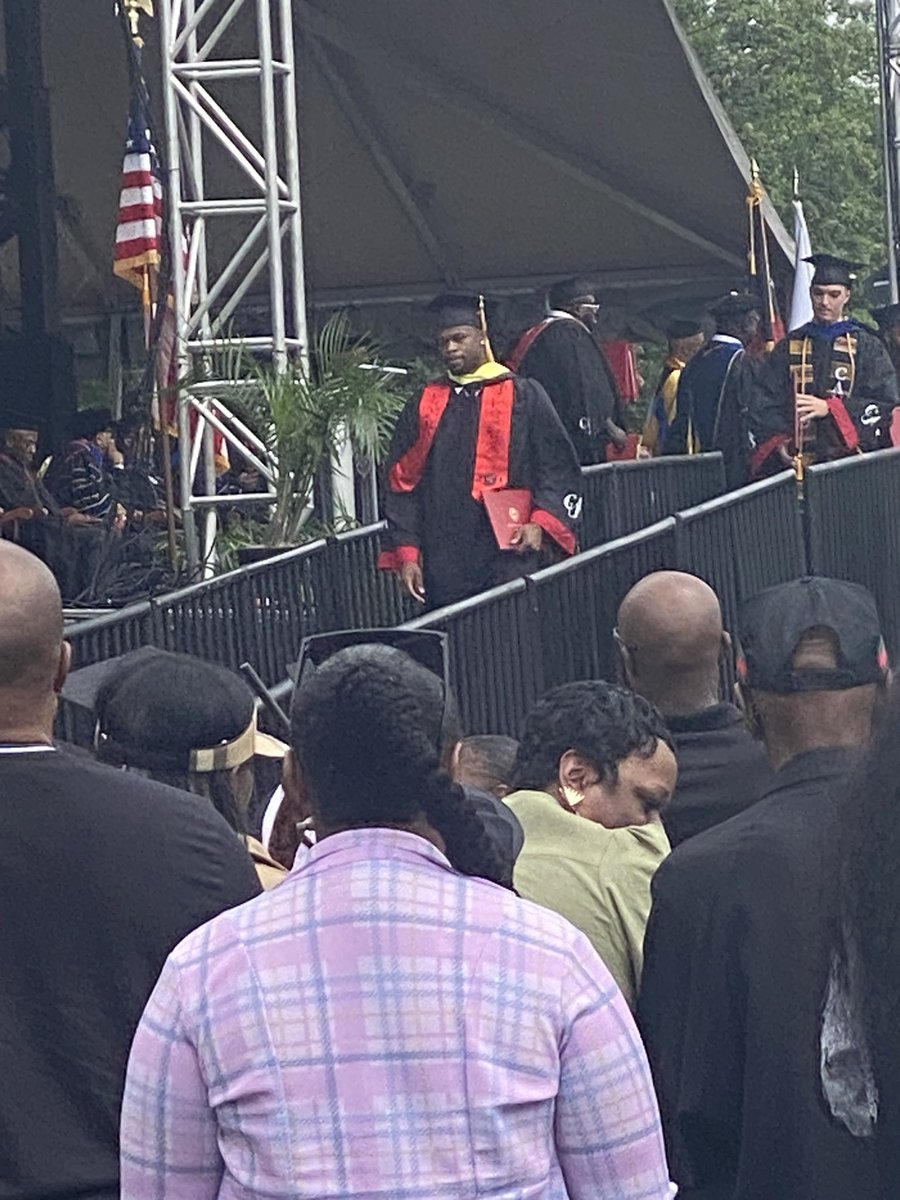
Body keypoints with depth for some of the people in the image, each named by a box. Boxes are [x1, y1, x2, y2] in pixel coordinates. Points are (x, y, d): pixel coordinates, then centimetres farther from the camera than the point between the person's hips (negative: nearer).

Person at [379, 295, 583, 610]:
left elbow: (559, 469, 3)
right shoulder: (423, 407, 14)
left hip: (510, 556, -2)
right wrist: (406, 555, 4)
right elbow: (402, 484, 13)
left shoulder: (523, 396, 7)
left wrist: (539, 524, -13)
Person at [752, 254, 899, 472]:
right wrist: (778, 441, -8)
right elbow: (766, 403, 11)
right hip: (797, 461, 1)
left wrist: (830, 408, -9)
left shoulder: (866, 346, 10)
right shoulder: (789, 348, 16)